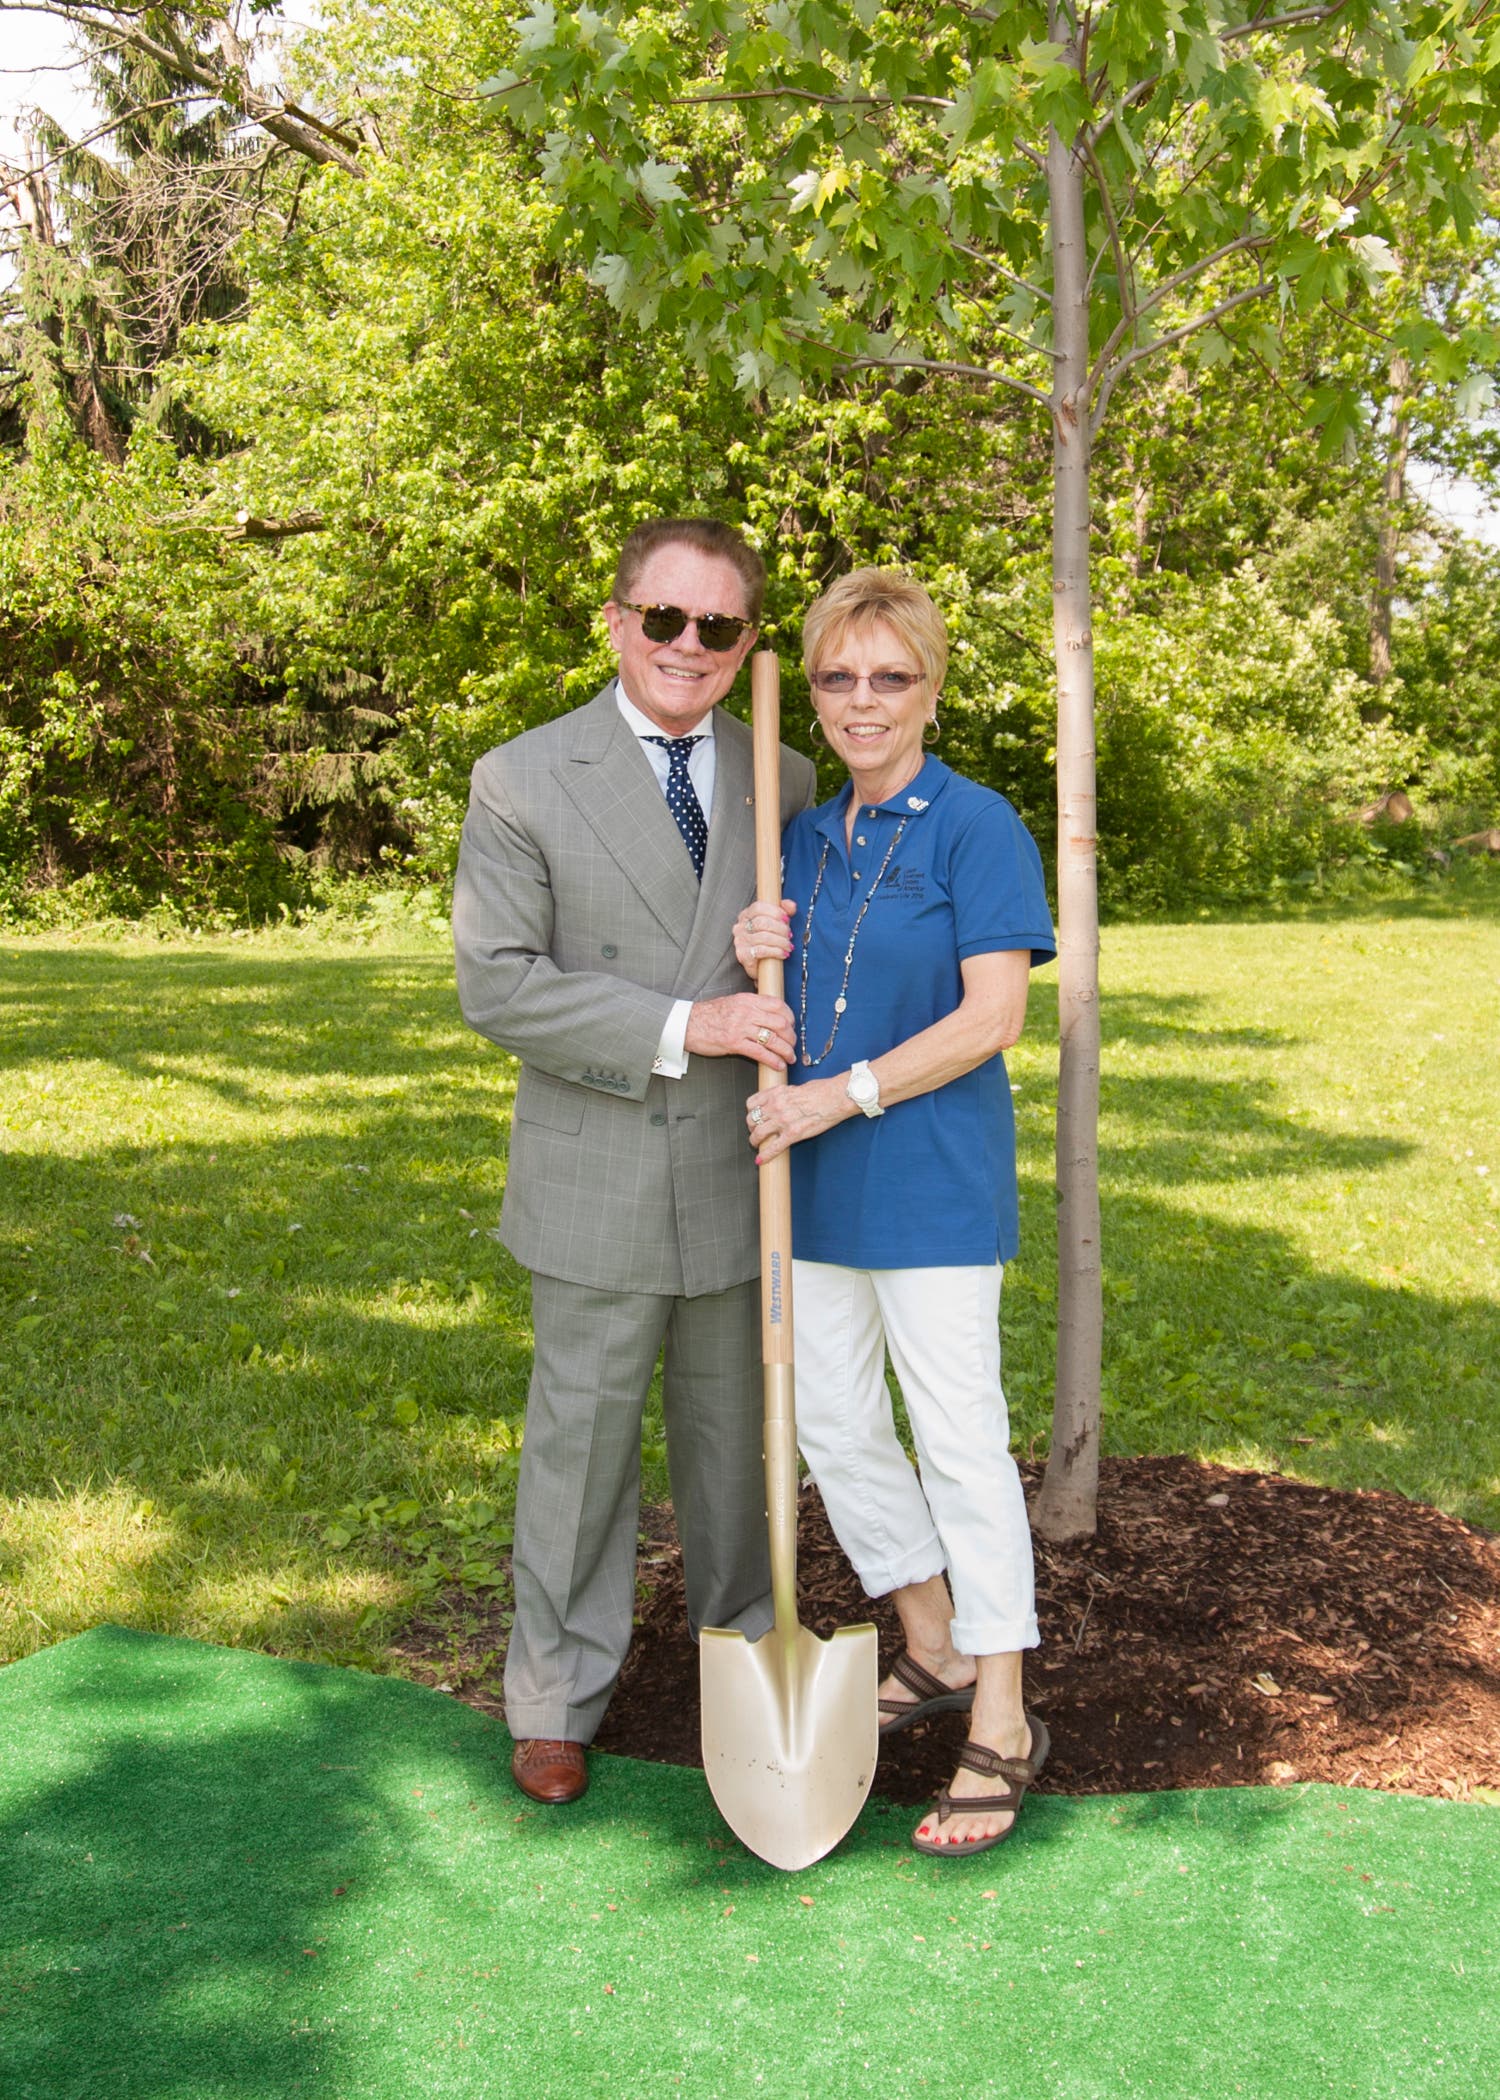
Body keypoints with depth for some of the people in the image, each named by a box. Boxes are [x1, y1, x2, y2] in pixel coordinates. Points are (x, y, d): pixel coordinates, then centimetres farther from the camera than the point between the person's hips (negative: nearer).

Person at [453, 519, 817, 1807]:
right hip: (598, 1179, -3)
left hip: (739, 1171, 3)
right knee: (583, 1436, 8)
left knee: (736, 1422, 17)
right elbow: (497, 985, -13)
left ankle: (742, 1639, 37)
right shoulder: (524, 782, -7)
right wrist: (682, 1027, -22)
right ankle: (560, 1694, 25)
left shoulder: (785, 782, 5)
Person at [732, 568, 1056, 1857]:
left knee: (960, 1438, -2)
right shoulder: (808, 839, 11)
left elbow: (993, 1014, -16)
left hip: (931, 1180, -7)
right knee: (832, 1426, 13)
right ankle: (936, 1653, 32)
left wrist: (847, 1093, -19)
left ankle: (1001, 1727, 10)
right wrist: (754, 958, -4)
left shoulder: (976, 829, -9)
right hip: (816, 1178, 8)